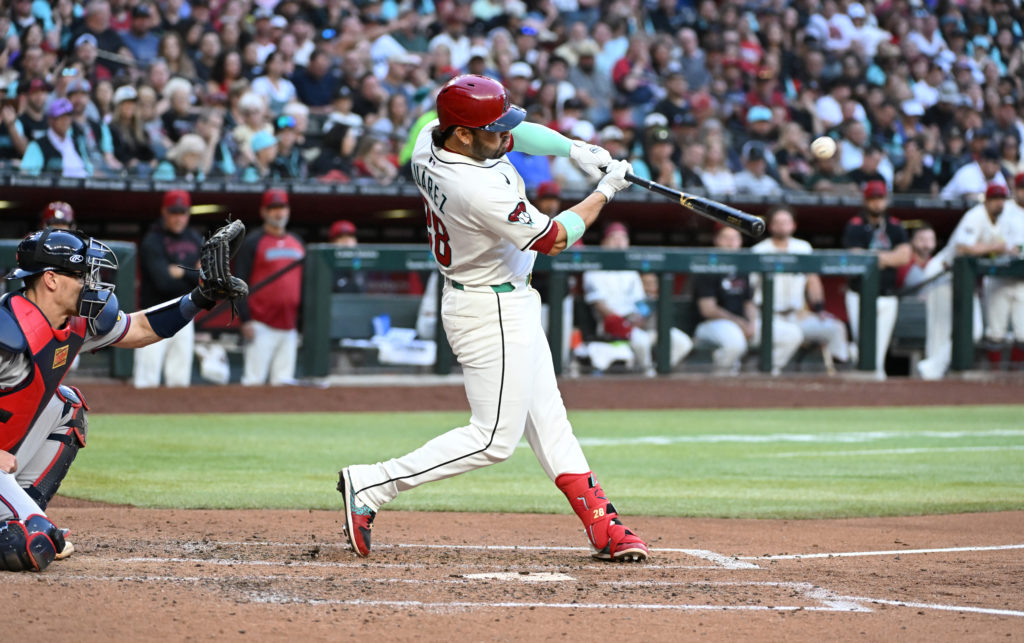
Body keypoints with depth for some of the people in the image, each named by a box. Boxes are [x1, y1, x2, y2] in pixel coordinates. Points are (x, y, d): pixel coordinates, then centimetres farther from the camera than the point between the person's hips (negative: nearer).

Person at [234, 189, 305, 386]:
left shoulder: (298, 244, 17)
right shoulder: (252, 243, 0)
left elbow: (304, 284, 21)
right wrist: (245, 320, -13)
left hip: (290, 325, 6)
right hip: (262, 324, -6)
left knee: (284, 382, 6)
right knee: (254, 380, -10)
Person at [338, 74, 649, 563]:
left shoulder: (429, 138, -7)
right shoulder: (480, 192, -33)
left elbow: (514, 134, 10)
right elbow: (554, 239, -19)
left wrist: (574, 149, -4)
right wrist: (605, 193, -7)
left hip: (512, 306, 10)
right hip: (493, 315, -10)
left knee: (546, 418, 13)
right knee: (494, 438, -3)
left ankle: (602, 527, 18)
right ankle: (370, 486, -3)